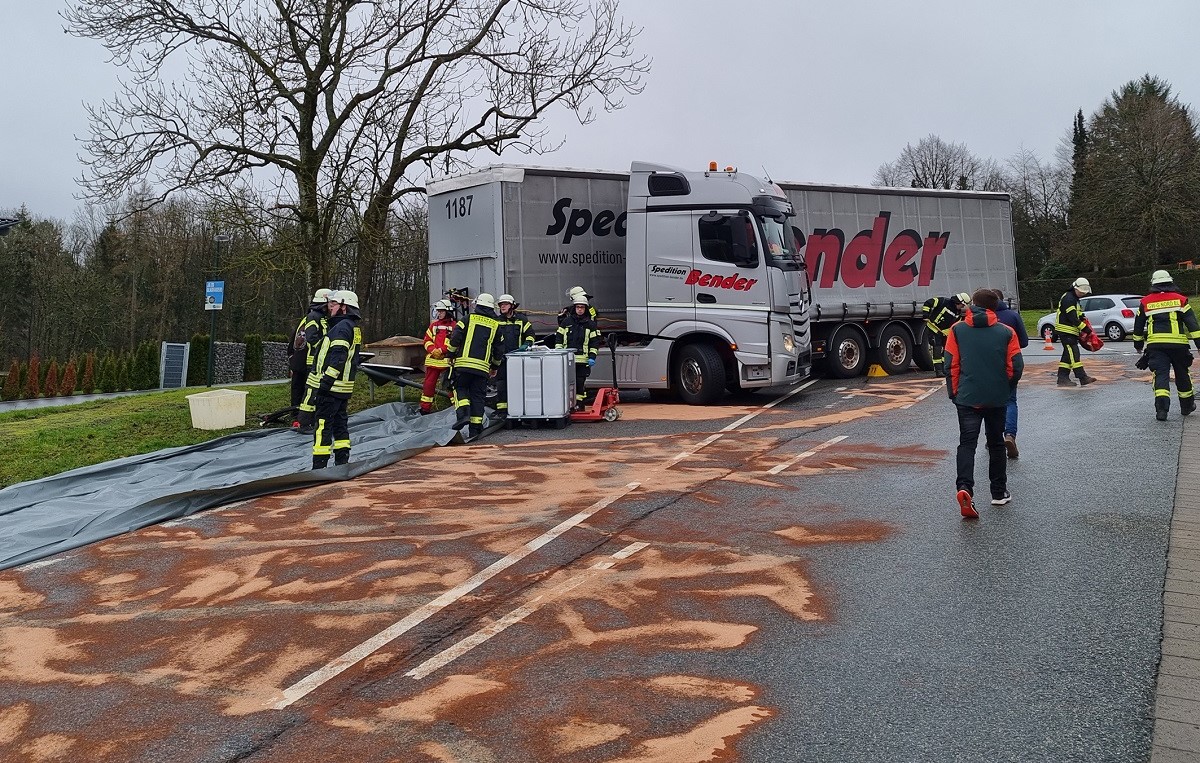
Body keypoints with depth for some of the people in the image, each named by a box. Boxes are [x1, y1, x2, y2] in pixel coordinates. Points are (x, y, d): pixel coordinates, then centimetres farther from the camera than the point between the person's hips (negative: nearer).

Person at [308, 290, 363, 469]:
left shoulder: (342, 327, -15)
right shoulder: (354, 328, 17)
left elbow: (338, 358, -23)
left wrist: (326, 382, -23)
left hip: (331, 387, -10)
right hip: (344, 388, 10)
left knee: (323, 426, -6)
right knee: (340, 423, 15)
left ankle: (319, 466, -4)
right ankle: (342, 462, 19)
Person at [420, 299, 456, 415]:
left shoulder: (454, 326, 0)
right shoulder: (434, 325, 14)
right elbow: (427, 340, 11)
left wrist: (441, 350, -17)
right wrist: (433, 350, -8)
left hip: (447, 360, -4)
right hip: (433, 360, 4)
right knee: (429, 384, 8)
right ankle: (425, 408, 16)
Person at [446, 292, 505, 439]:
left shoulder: (468, 319, 5)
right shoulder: (496, 325, 12)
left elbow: (455, 338, -3)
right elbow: (499, 349, 16)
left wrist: (452, 354, 11)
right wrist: (495, 367, 28)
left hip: (463, 363, -2)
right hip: (483, 367, 2)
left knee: (461, 388, 11)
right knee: (478, 395, 7)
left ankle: (463, 413, -14)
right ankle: (475, 427, 4)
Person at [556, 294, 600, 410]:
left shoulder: (590, 324, 6)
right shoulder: (567, 322, 9)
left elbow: (595, 342, 5)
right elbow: (559, 339, 11)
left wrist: (592, 357, -5)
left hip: (582, 360, -1)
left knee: (580, 383, -1)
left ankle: (579, 405, 7)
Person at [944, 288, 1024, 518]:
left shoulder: (957, 330, -1)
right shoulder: (1006, 332, 0)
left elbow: (951, 365, -2)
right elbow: (1016, 367, -2)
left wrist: (954, 393, 8)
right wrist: (1005, 389, 15)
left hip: (967, 398, -1)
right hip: (997, 398, 1)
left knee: (967, 443, -3)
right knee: (996, 444, 15)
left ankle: (964, 487, -25)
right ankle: (999, 493, 22)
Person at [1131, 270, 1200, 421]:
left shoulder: (1145, 302, 9)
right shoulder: (1180, 299, 5)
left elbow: (1138, 325, 16)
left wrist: (1138, 343, 29)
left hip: (1155, 344, 0)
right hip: (1178, 343, 0)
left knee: (1161, 374, -4)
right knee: (1182, 374, 16)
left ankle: (1162, 407, -22)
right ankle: (1187, 406, 31)